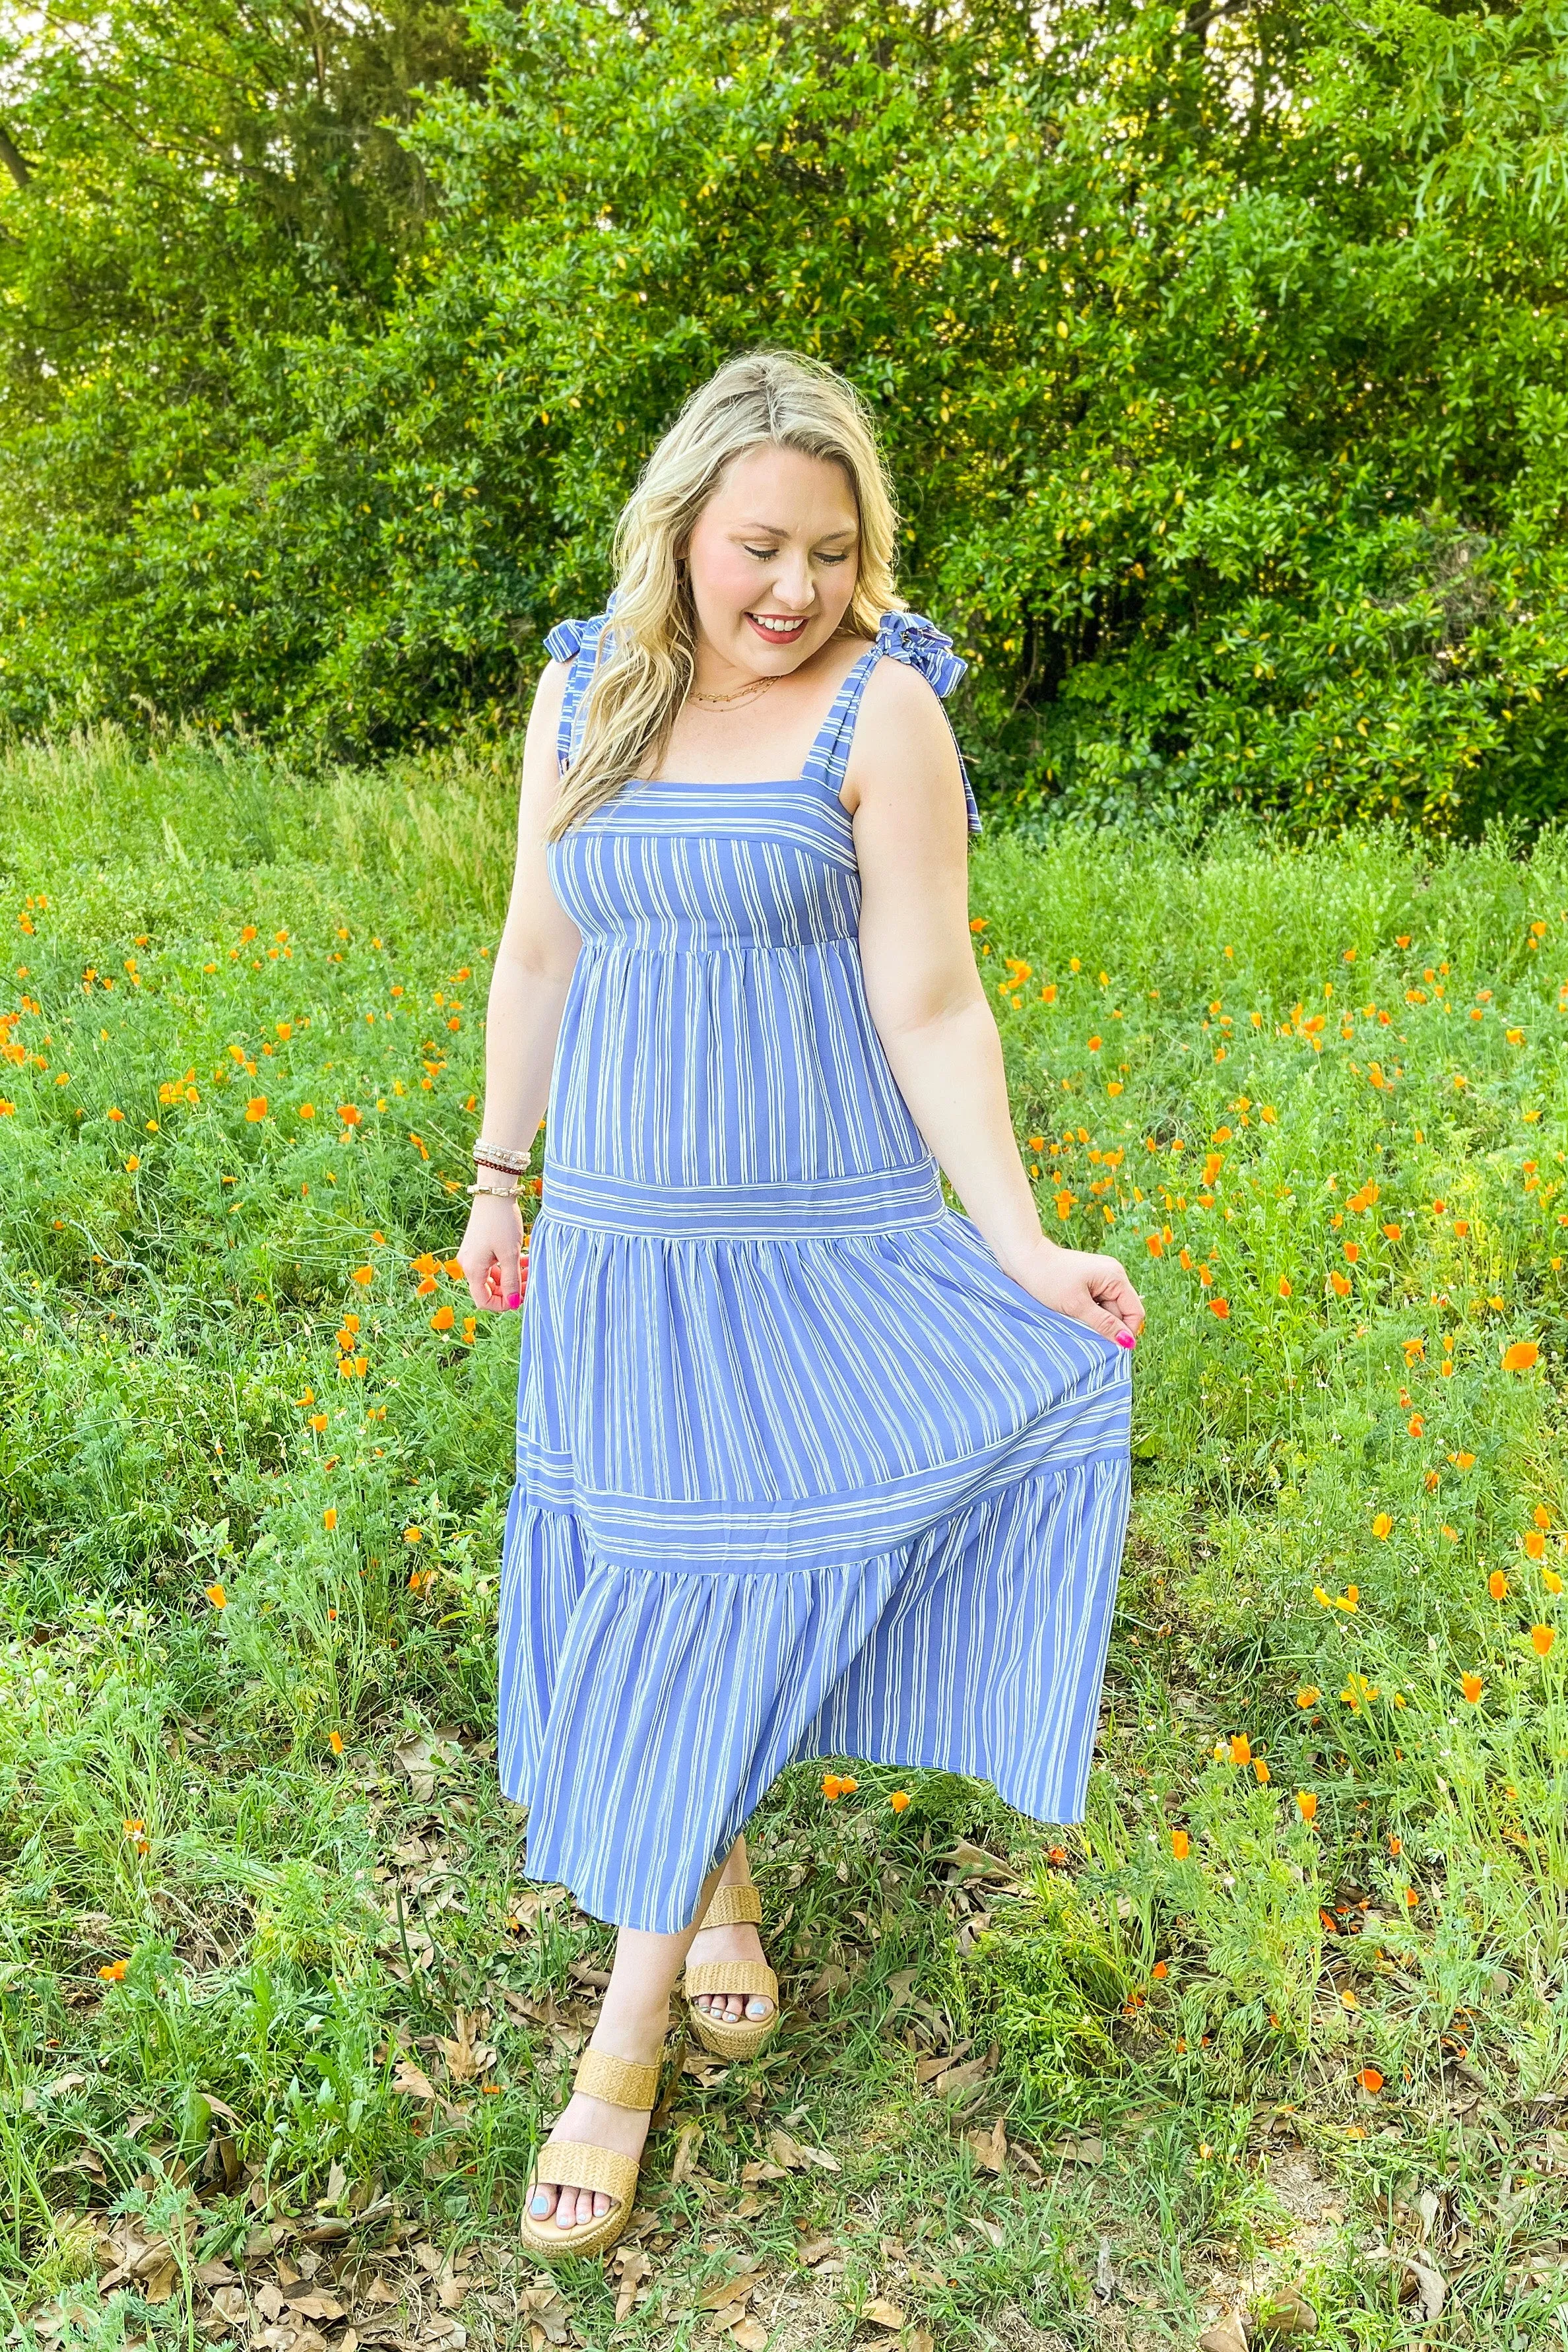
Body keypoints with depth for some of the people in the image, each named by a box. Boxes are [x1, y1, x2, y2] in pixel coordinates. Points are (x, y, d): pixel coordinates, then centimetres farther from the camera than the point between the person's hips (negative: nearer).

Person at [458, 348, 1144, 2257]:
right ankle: (718, 1885, 37)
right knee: (647, 1586, 12)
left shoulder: (883, 707, -10)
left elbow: (929, 1007, -11)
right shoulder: (583, 689, 3)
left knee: (722, 1585, 0)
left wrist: (1019, 1249, -16)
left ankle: (626, 2034, 14)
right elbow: (539, 953, 10)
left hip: (825, 1235, -4)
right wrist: (496, 1177, 14)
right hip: (622, 1226, 4)